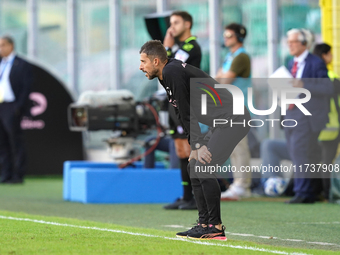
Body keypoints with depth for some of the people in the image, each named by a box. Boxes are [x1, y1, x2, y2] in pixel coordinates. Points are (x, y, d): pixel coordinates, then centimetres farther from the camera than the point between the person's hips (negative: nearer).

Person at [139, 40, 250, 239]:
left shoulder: (173, 72, -14)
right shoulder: (169, 75, 17)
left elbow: (187, 113, -16)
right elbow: (184, 115, 16)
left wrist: (197, 146, -14)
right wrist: (195, 146, 9)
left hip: (234, 121, -11)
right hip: (225, 123, 11)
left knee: (203, 167, -15)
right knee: (194, 167, 12)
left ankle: (215, 227, -11)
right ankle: (204, 224, 15)